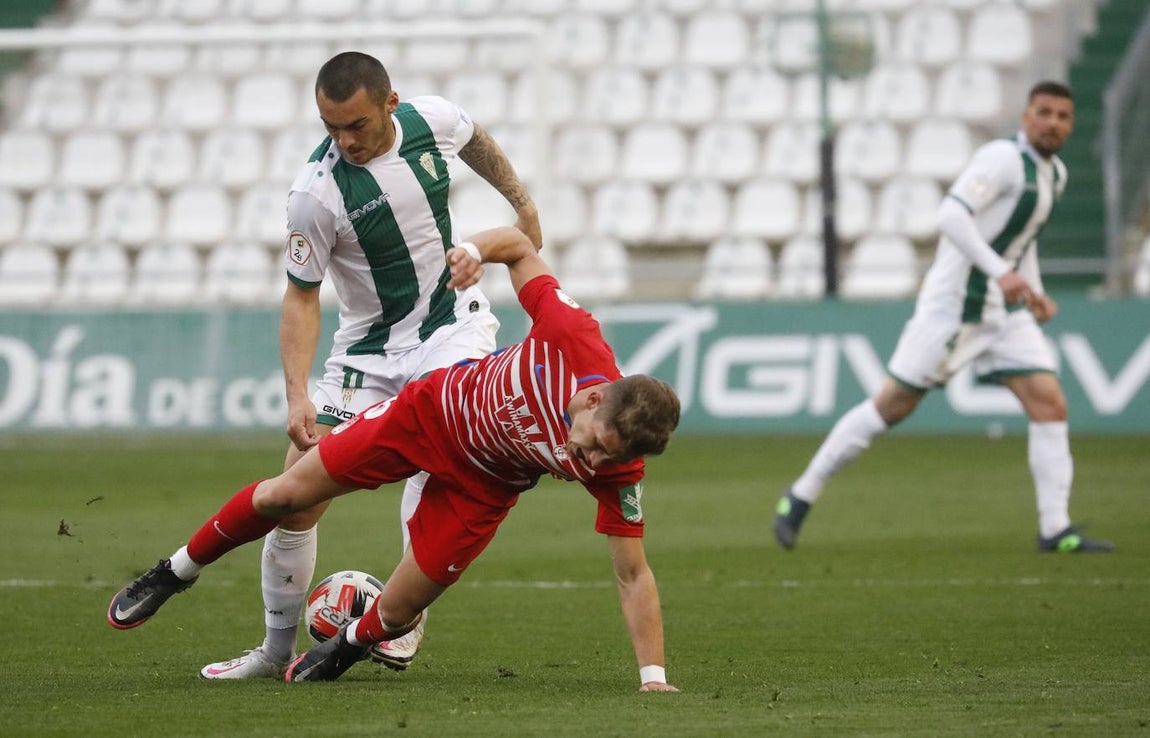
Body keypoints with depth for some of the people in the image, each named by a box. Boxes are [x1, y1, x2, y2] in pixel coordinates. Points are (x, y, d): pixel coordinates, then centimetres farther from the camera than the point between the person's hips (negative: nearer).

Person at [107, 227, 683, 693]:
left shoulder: (616, 471, -32)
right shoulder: (574, 337, -35)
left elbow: (632, 575, -24)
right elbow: (519, 248, -17)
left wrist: (653, 676, -29)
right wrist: (475, 249, -33)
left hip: (479, 484, 0)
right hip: (433, 411, 0)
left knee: (396, 614, -3)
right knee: (286, 494, 4)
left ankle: (350, 644, 38)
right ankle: (180, 570, 33)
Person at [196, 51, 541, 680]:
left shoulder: (432, 120, -14)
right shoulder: (316, 193, -22)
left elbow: (477, 143, 13)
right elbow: (301, 296, -12)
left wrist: (523, 204, 25)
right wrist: (297, 394, -21)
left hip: (453, 325, 1)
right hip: (368, 345, -1)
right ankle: (277, 648, 14)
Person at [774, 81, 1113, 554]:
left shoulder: (1054, 173, 13)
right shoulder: (1003, 158, -14)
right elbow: (951, 216, -27)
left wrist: (1034, 293, 15)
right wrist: (1001, 272, -33)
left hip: (1005, 311, 8)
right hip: (954, 301, -8)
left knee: (1050, 404, -6)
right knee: (893, 405, -3)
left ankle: (1055, 529, -4)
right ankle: (801, 496, 9)